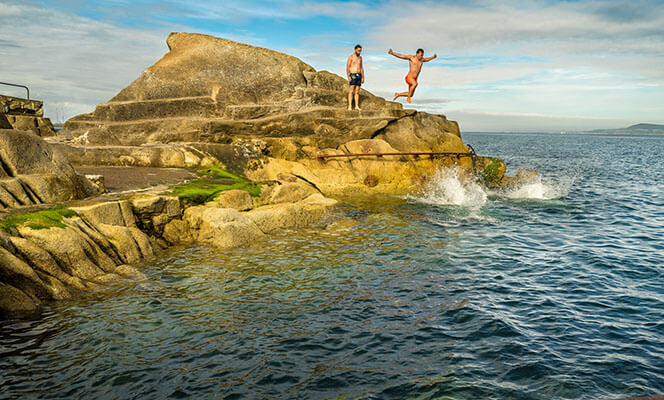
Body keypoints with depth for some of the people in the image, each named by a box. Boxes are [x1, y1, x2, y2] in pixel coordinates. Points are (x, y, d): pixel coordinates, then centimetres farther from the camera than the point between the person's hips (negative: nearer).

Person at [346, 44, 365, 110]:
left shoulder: (360, 57, 15)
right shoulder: (351, 57, -4)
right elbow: (347, 67, -9)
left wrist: (363, 77, 12)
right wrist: (348, 76, -19)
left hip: (359, 76, 6)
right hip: (353, 75, -6)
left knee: (357, 92, 3)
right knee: (351, 91, -10)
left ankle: (357, 106, 3)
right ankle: (350, 106, -12)